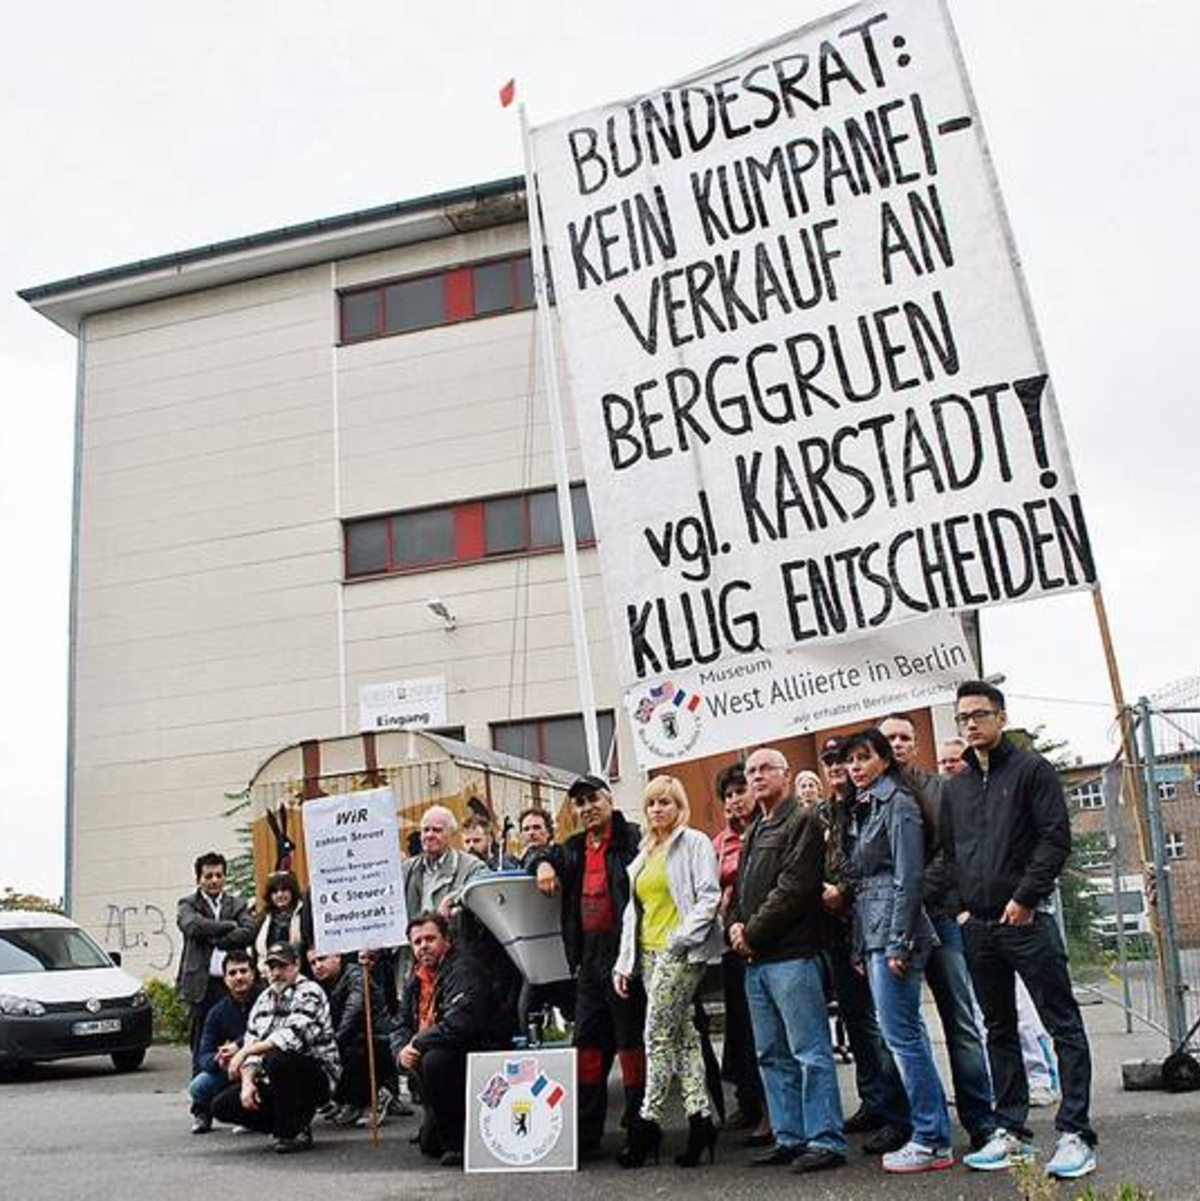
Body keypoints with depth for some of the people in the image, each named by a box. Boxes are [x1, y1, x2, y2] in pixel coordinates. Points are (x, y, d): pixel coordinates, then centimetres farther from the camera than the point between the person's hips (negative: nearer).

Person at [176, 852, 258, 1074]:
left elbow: (250, 931, -4)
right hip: (202, 986, -1)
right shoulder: (188, 904, 8)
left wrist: (216, 939, -8)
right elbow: (193, 926, -13)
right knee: (201, 1051, 2)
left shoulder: (238, 904, 14)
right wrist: (230, 925, -6)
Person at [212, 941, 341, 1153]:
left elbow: (292, 1038, -26)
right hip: (274, 1081, 7)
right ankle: (293, 1123, 9)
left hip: (318, 1077, -7)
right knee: (222, 1106, -5)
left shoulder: (309, 993, -12)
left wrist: (245, 1051, -22)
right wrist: (247, 1082, -10)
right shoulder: (264, 999, 12)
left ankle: (294, 1131, -13)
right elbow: (251, 1043, 7)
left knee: (277, 1059, -36)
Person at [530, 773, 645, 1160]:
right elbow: (543, 854, 29)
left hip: (623, 954, -7)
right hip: (589, 957, 7)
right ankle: (586, 1133, 19)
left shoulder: (632, 839, -7)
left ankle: (639, 1125, 10)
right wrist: (543, 863, 3)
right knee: (588, 1042, 11)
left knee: (630, 1040, 0)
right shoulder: (575, 849, 15)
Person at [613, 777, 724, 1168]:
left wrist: (683, 937, -17)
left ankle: (648, 1121, -2)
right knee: (683, 1035, 6)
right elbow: (633, 911, 19)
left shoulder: (695, 843, -1)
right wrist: (624, 962, 14)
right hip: (648, 953, 7)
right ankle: (700, 1116, 8)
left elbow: (709, 896, -10)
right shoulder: (643, 854, 19)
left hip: (680, 952, -7)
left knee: (658, 1035, -8)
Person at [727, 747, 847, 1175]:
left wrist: (752, 932, -12)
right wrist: (735, 925, 2)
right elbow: (739, 890, 23)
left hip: (791, 955, -9)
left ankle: (825, 1140, 0)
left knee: (810, 1051, -5)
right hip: (756, 960, 9)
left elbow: (792, 887, -15)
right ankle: (789, 1138, 19)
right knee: (772, 1055, 12)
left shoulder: (802, 822, -5)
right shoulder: (753, 832, 22)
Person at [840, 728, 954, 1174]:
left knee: (901, 1035, -7)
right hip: (873, 935, 9)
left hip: (893, 931, -9)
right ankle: (932, 1133, 17)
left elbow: (908, 877, -14)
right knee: (908, 1035, 11)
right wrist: (861, 948, 16)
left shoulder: (897, 803, -7)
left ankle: (931, 1142, 0)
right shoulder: (862, 810, 19)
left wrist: (898, 944, -18)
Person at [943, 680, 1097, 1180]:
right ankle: (1011, 1132, 19)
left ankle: (1075, 1134, 1)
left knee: (1063, 1025, -3)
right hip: (977, 926, 6)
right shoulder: (955, 786, 15)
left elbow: (1056, 838, -8)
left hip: (1027, 919, -6)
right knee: (999, 1030, 11)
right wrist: (961, 906, 5)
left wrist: (1024, 898, -15)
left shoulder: (1031, 768, -1)